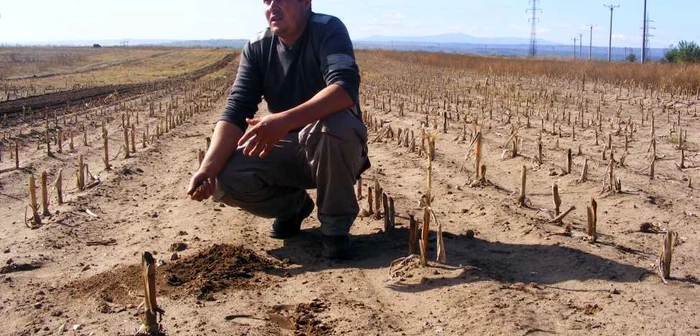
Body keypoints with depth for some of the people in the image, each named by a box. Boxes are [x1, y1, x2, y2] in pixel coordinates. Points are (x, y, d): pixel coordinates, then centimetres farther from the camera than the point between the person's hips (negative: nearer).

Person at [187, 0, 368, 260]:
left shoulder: (329, 30, -15)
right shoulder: (256, 48, -3)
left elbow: (345, 88, -34)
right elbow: (235, 111, -12)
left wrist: (284, 120, -47)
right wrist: (207, 169, -28)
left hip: (334, 154, -4)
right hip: (285, 150, 4)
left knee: (336, 124, -37)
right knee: (225, 178, -20)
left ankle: (335, 224, -13)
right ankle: (292, 205, 11)